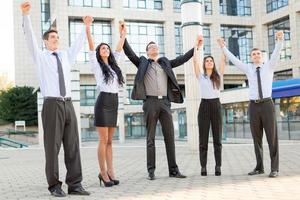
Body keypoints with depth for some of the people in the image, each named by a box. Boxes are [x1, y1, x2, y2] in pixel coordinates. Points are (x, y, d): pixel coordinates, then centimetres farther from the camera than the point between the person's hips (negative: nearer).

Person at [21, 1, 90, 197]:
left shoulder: (66, 55, 21)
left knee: (73, 146, 0)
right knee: (52, 146, -3)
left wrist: (86, 26, 39)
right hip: (52, 105, -4)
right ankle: (55, 185, 6)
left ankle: (74, 185, 3)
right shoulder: (40, 56, 8)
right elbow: (30, 38, -5)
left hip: (68, 105, 4)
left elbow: (78, 44, 36)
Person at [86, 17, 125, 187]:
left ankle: (110, 171, 10)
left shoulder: (113, 64, 15)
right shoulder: (96, 65, 1)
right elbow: (91, 47, -8)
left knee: (110, 141, 7)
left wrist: (123, 33, 24)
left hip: (114, 103, 6)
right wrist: (88, 27, -13)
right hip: (103, 102, -6)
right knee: (104, 140, -3)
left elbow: (119, 49, 22)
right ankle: (103, 172, 4)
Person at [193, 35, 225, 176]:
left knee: (217, 138, 2)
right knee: (203, 138, -1)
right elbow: (195, 60, -3)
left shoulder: (218, 76, 11)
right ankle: (203, 166, 2)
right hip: (204, 106, -1)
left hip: (216, 105, 2)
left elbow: (223, 60, 5)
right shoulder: (201, 76, 6)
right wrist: (198, 45, 0)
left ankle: (218, 166, 5)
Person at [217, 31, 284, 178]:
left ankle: (274, 168, 1)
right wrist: (223, 47, 6)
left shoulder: (269, 66, 8)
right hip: (253, 106, 3)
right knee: (256, 138, 5)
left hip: (267, 105, -3)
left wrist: (280, 40, -28)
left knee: (272, 137, -4)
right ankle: (259, 167, 14)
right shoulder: (248, 68, 15)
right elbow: (233, 60, 11)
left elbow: (276, 54, -10)